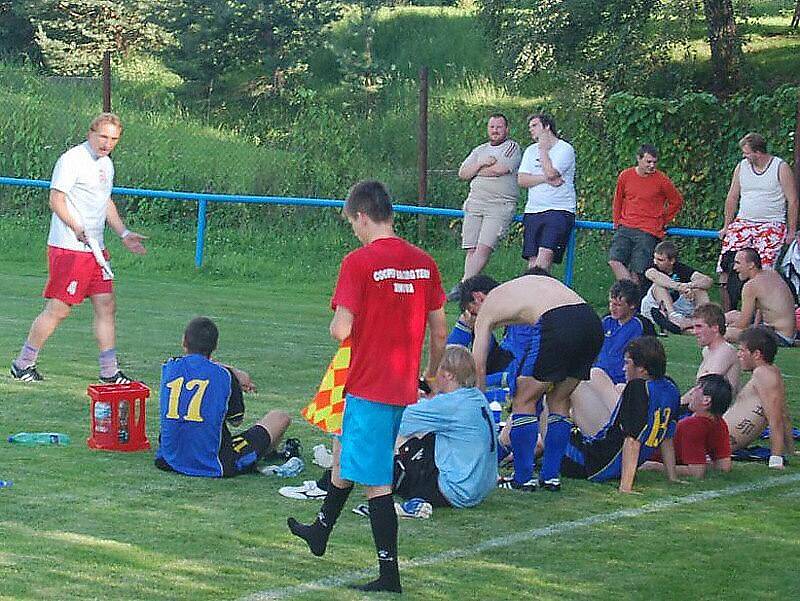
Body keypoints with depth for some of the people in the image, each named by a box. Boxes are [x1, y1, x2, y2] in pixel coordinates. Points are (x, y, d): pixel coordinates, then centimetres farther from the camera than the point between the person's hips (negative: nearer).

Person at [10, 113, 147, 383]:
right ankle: (22, 365, 7)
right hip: (68, 249, -9)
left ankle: (109, 371, 13)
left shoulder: (106, 163, 16)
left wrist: (123, 233, 22)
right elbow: (56, 200, -17)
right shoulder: (72, 160, -12)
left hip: (96, 249, 9)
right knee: (58, 309, -5)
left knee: (106, 306, 6)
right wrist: (77, 228, -25)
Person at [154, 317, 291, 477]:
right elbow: (236, 421, 6)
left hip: (168, 462, 4)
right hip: (213, 467, -4)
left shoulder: (169, 367, 0)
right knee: (281, 417, 15)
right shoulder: (225, 376, -9)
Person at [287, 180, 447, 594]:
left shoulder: (359, 262, -15)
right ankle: (321, 531, 46)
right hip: (405, 387, 7)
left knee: (376, 482, -2)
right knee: (344, 451, 27)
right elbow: (439, 332, 9)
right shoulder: (423, 262, 4)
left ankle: (389, 574, -1)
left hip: (369, 388, -7)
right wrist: (431, 379, 22)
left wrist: (335, 326, 4)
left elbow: (342, 329, -19)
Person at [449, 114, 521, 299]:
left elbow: (500, 169, -13)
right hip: (474, 205, 6)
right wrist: (482, 164, -4)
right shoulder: (479, 150, 22)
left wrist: (476, 170, 2)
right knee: (471, 250, -1)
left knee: (484, 248, -17)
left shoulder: (513, 148, 4)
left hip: (499, 206, -6)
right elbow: (462, 173, 12)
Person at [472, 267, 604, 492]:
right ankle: (551, 475, 24)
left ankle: (523, 477, 12)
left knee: (524, 401, 11)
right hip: (593, 322, 6)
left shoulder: (487, 307, 20)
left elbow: (478, 366, 20)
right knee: (559, 400, 22)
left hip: (557, 326, -6)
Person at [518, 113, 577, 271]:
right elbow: (521, 180, 5)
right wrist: (545, 179, -10)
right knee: (532, 261, -2)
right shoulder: (531, 150, 17)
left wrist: (543, 148, -5)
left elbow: (551, 173, -17)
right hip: (533, 210, 6)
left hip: (559, 210, -6)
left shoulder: (565, 149, -1)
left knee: (545, 255, -21)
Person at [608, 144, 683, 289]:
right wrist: (617, 223, 20)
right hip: (625, 228, 3)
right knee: (614, 261, -20)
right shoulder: (625, 176, 6)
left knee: (636, 271, -12)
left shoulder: (661, 180, -1)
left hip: (648, 233, -3)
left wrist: (663, 221, 12)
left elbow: (677, 201, 13)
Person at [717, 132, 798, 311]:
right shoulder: (741, 167, 9)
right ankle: (727, 313, 0)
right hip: (743, 222, 4)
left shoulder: (781, 168, -3)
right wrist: (726, 226, 18)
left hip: (772, 226, -4)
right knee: (725, 267, -8)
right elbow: (732, 197, 17)